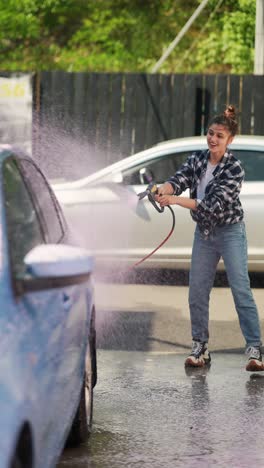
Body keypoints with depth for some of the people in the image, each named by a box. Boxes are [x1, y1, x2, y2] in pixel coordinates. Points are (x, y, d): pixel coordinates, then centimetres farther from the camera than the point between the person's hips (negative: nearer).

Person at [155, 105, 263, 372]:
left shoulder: (234, 169, -19)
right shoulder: (197, 160, 1)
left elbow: (213, 205, -27)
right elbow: (179, 180, -14)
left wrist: (175, 200, -34)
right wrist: (164, 189, -38)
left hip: (230, 232, -6)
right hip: (203, 233, 6)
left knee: (241, 290, -10)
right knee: (197, 292, 4)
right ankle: (200, 348, 13)